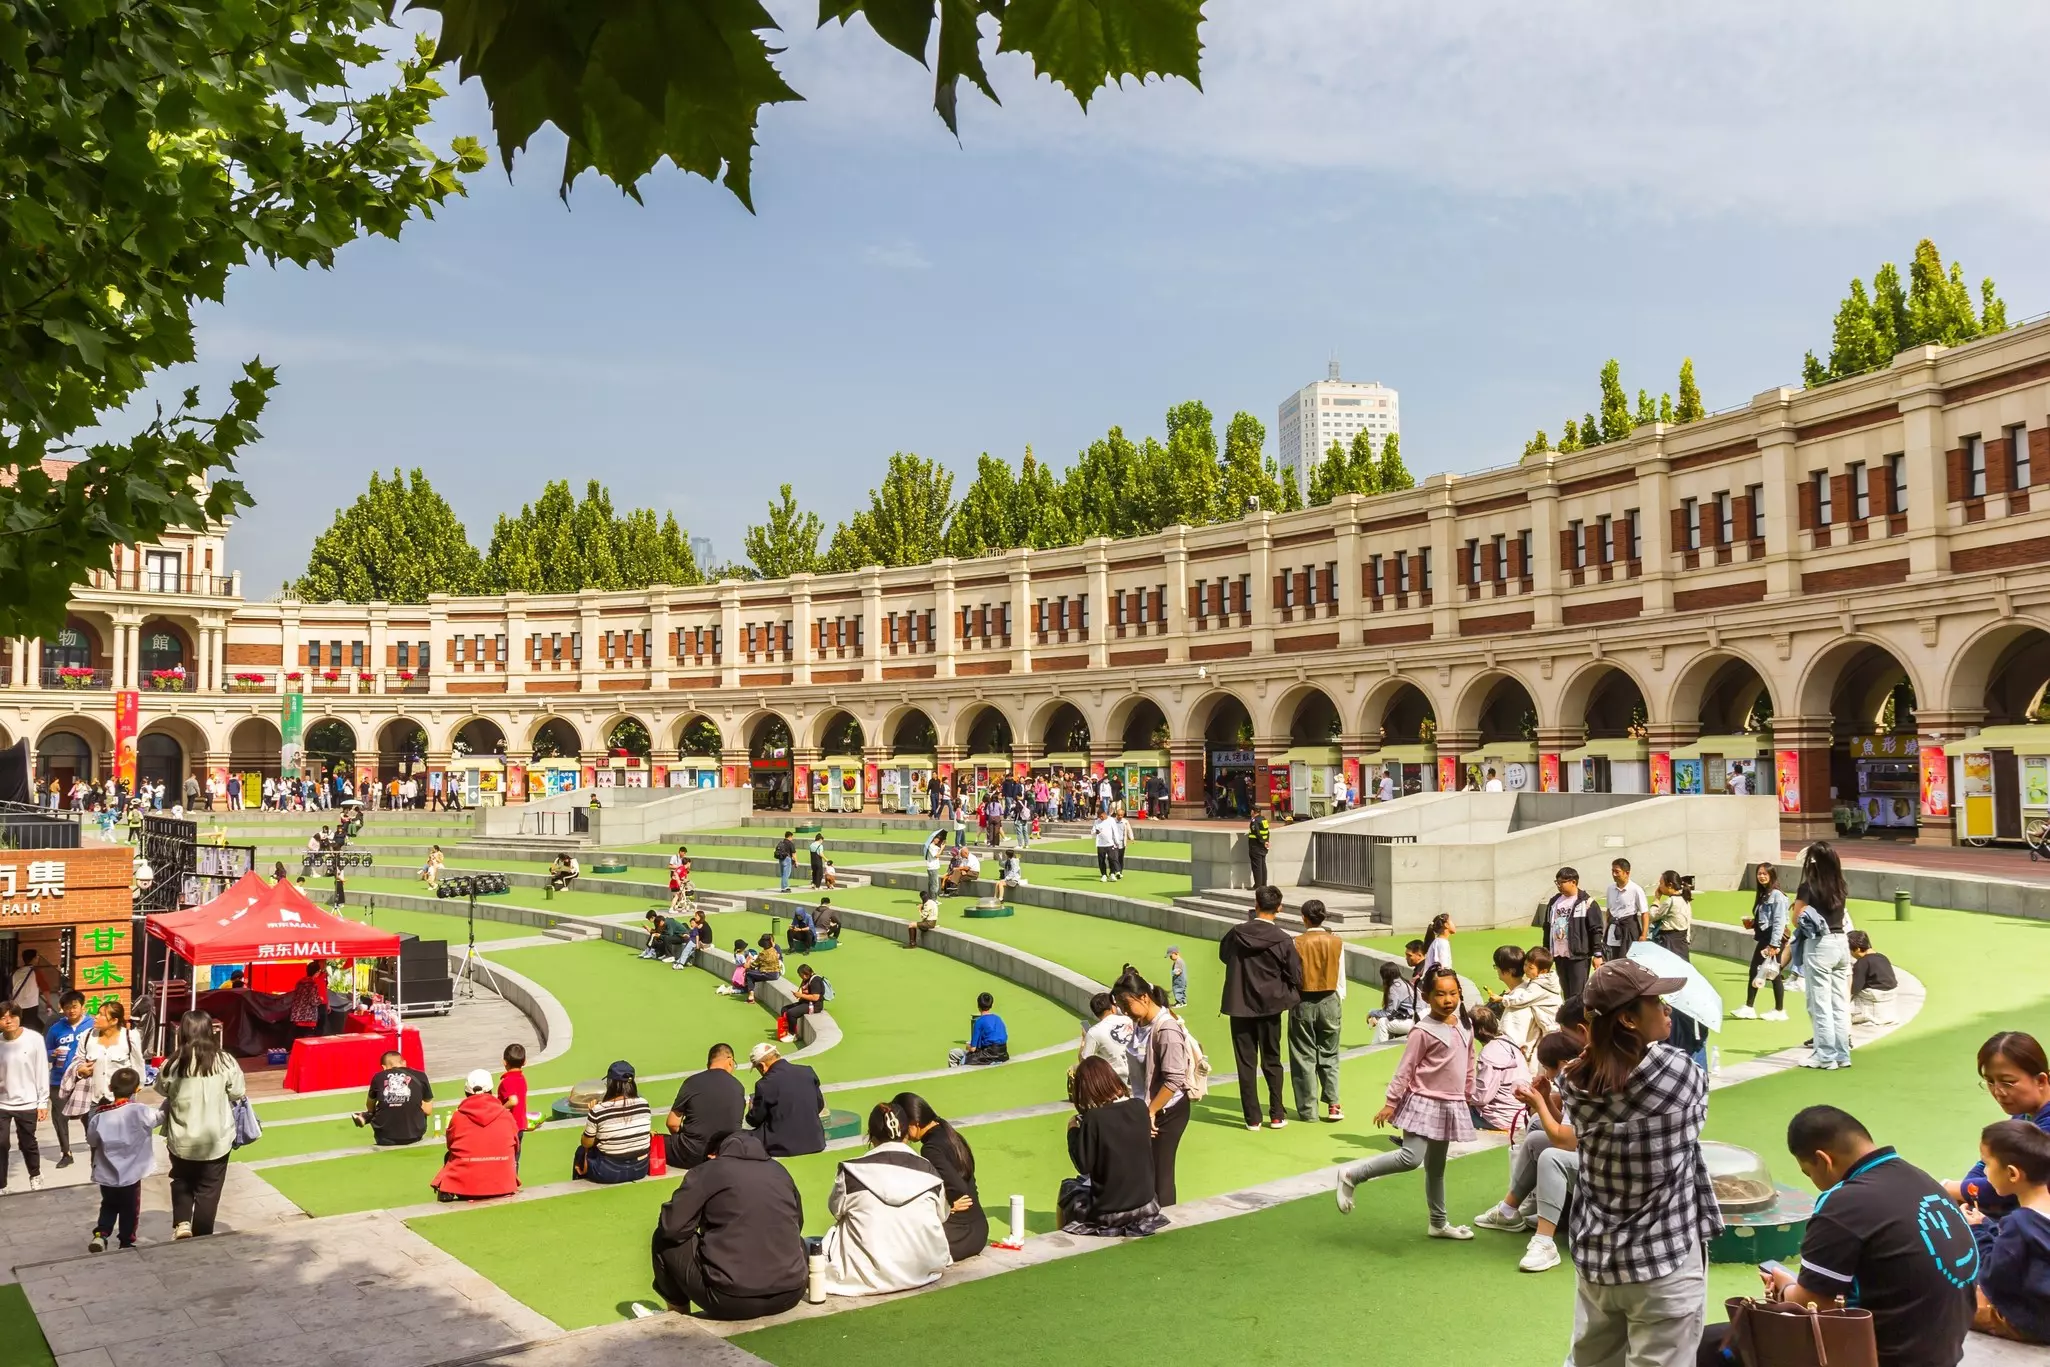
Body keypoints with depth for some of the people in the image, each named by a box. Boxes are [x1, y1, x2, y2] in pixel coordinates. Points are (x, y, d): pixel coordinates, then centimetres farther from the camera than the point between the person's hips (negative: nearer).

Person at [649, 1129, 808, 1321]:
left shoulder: (707, 1171, 2)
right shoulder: (780, 1171, 15)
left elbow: (672, 1226, -2)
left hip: (731, 1299, -5)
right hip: (790, 1294, 5)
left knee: (665, 1239, 18)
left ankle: (679, 1315, 33)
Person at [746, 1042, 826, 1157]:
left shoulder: (765, 1084, -13)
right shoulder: (807, 1072, 1)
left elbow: (755, 1120, -2)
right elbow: (820, 1105, 11)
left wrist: (752, 1109, 20)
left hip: (783, 1147, -6)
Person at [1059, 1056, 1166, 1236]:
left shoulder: (1094, 1118, -20)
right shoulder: (1140, 1108, -5)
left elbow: (1083, 1165, -14)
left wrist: (1072, 1130, -1)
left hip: (1108, 1211, -5)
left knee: (1067, 1188, 24)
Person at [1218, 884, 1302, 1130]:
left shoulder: (1236, 933, -8)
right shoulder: (1283, 940, -12)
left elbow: (1223, 955, 12)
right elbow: (1296, 977, -6)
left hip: (1240, 1006, 0)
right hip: (1269, 1007, 0)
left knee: (1246, 1063, 7)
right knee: (1272, 1062, 13)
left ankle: (1252, 1118, 8)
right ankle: (1276, 1115, 15)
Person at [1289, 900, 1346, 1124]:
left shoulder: (1297, 943, -10)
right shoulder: (1336, 943, -2)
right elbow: (1341, 979, 4)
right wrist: (1339, 1007, 13)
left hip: (1303, 1003, -2)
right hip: (1329, 1001, 2)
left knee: (1304, 1057, 6)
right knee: (1329, 1056, 13)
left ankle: (1308, 1109, 9)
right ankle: (1333, 1103, 1)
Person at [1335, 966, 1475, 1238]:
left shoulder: (1465, 1027, 5)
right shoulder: (1423, 1031, -16)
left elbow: (1469, 1066, 17)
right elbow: (1405, 1069, -13)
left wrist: (1467, 1097, 20)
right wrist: (1391, 1102, -13)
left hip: (1450, 1105, 7)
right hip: (1424, 1102, -7)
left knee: (1436, 1165, 18)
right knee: (1411, 1158, -20)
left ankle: (1438, 1223, 29)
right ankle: (1351, 1174, -8)